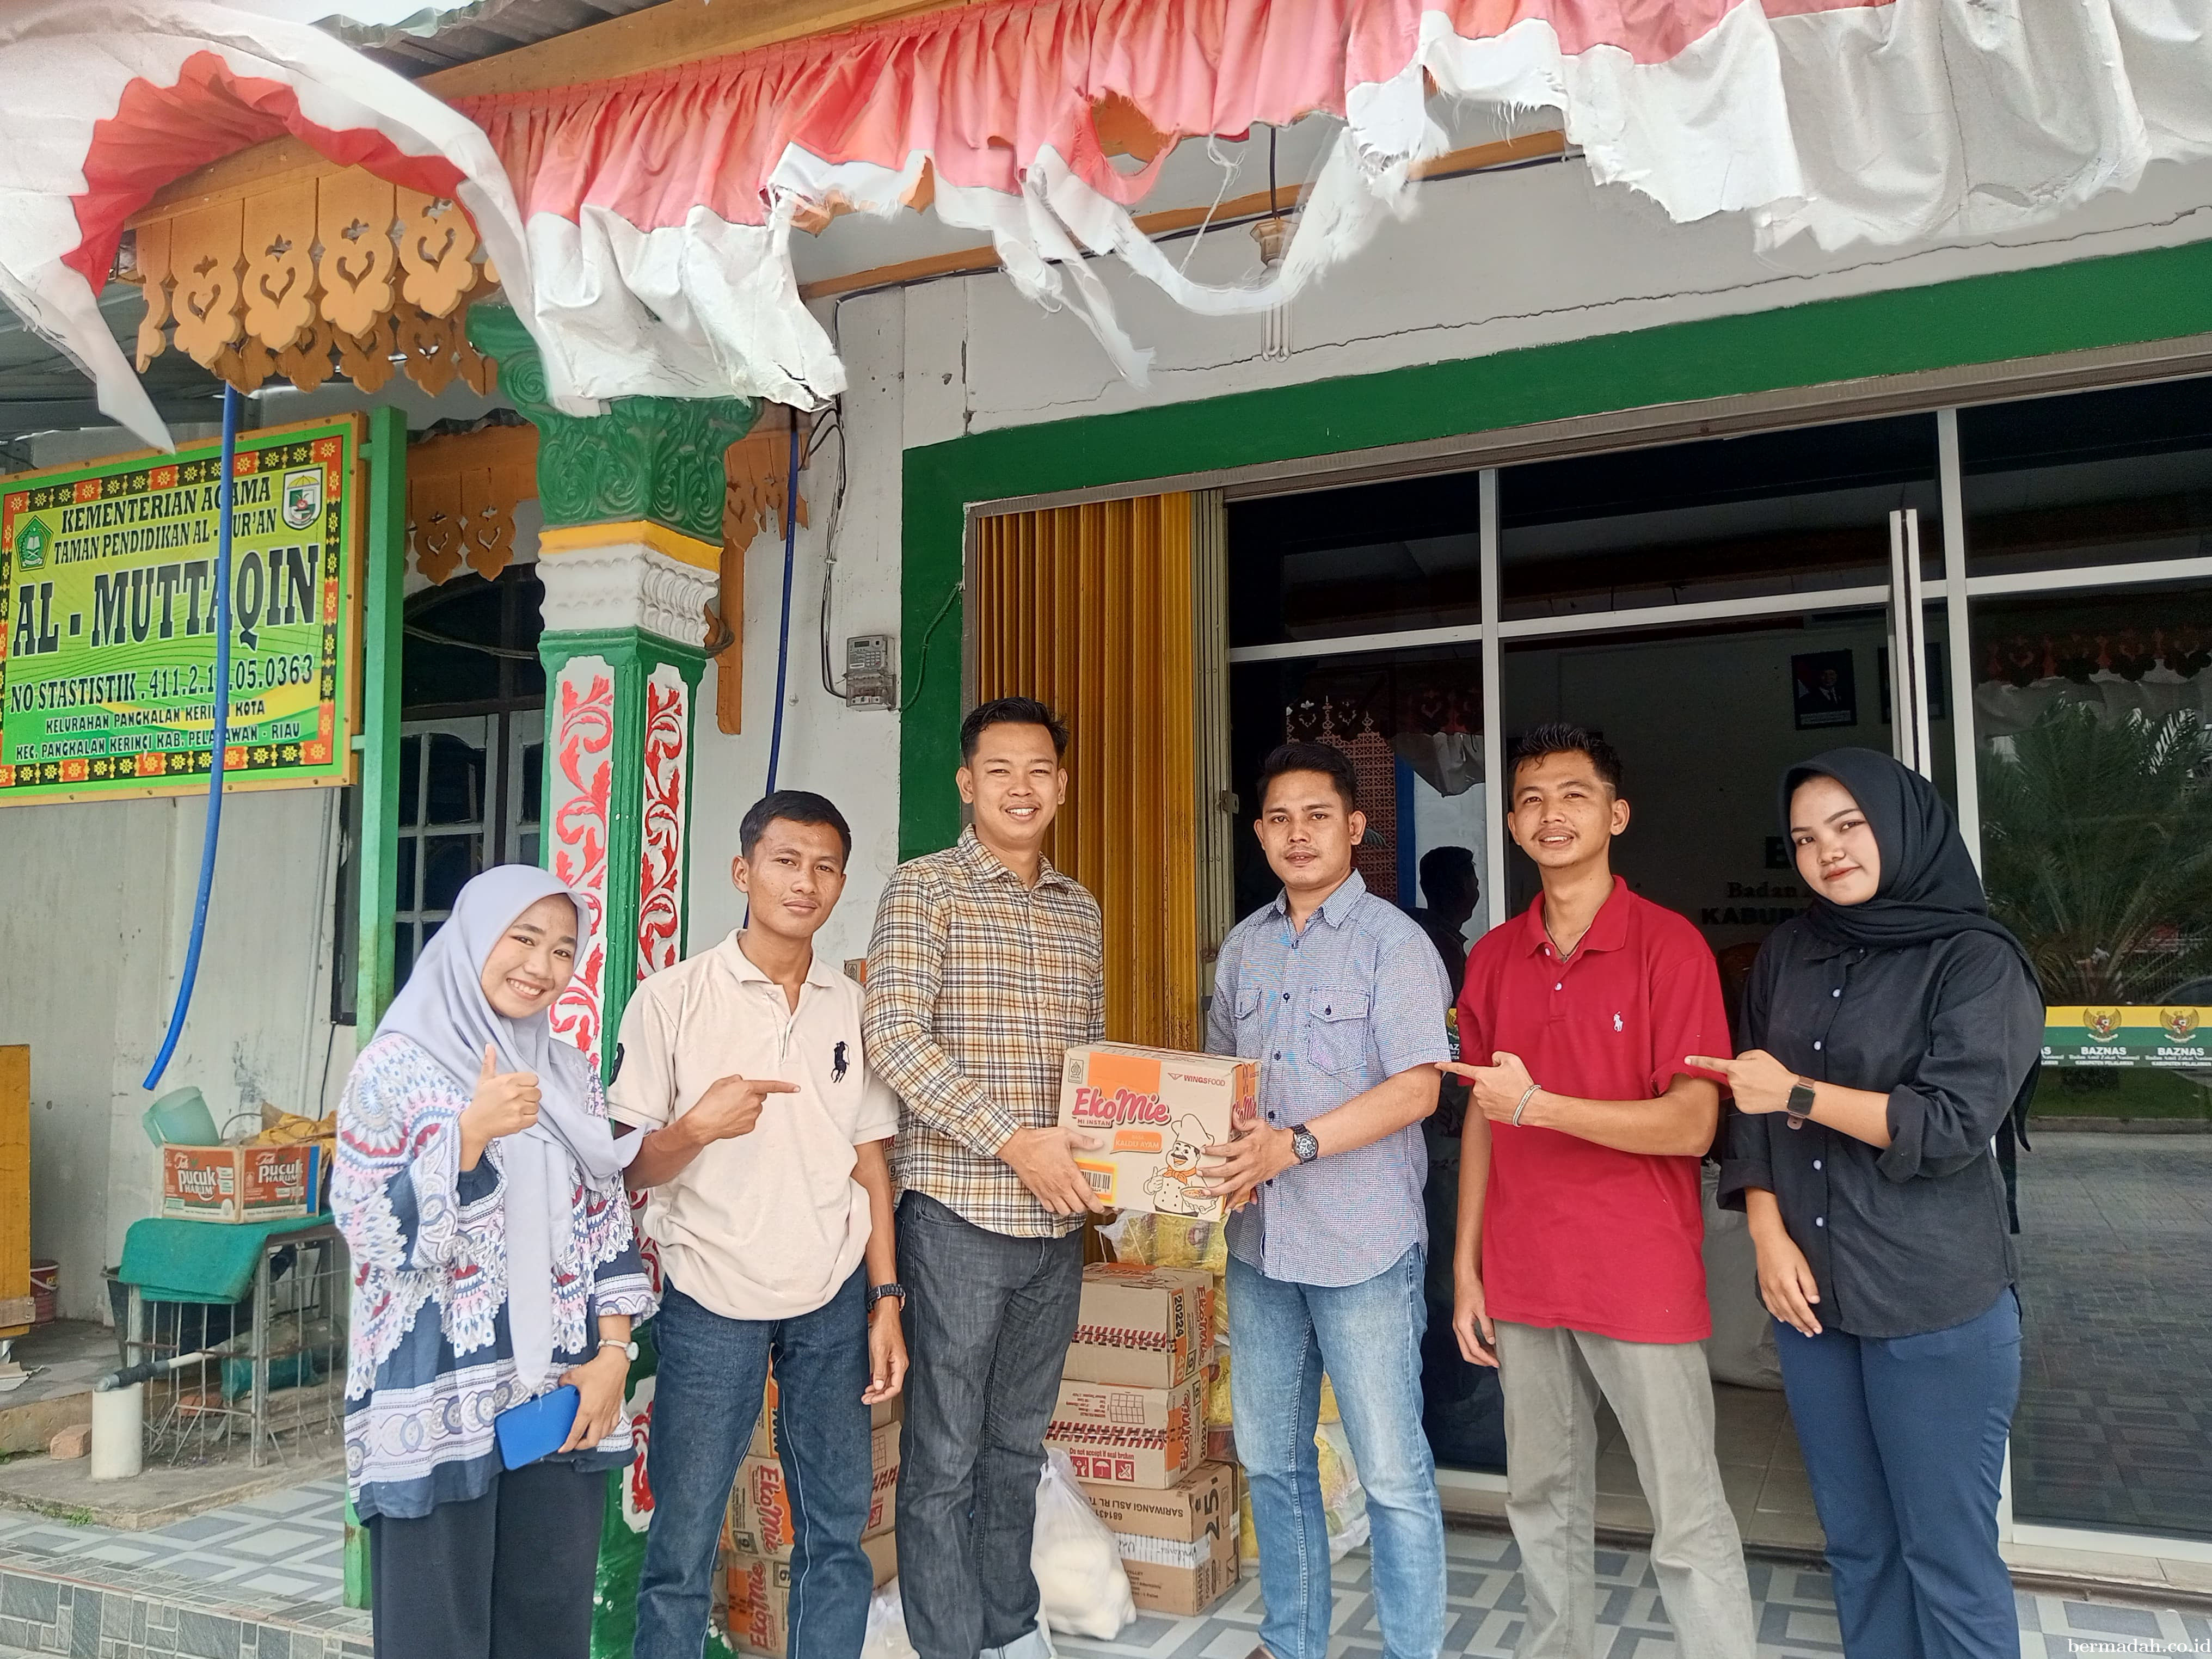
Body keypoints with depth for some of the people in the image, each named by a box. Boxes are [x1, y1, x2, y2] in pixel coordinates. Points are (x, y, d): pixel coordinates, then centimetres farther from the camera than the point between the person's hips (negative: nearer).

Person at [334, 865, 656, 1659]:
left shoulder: (571, 1074, 10)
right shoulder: (396, 1065, -4)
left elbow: (607, 1224, 11)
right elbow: (368, 1230, -10)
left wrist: (614, 1354, 0)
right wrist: (473, 1132, -21)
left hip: (563, 1397, 4)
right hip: (438, 1401, -4)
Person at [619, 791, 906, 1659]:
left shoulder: (853, 1008, 5)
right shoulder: (672, 999, -5)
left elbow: (871, 1164, 9)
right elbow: (628, 1168, -4)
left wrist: (885, 1301, 4)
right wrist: (698, 1127, -23)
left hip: (833, 1301, 3)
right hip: (711, 1300, -3)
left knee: (838, 1528, 10)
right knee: (683, 1538, 4)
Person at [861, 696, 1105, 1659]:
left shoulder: (1081, 910, 12)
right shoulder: (925, 888, -6)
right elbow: (892, 1037, -16)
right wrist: (1014, 1139, -21)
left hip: (1057, 1217, 6)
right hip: (959, 1209, -6)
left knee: (1019, 1442, 19)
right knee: (945, 1454, 6)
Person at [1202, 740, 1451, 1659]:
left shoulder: (1392, 941, -8)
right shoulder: (1244, 946, 10)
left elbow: (1416, 1088, -15)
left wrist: (1294, 1144, -25)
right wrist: (1218, 1151, -2)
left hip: (1363, 1246, -6)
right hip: (1259, 1240, 6)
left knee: (1392, 1471, 3)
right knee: (1271, 1459, 16)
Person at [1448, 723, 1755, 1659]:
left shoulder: (1669, 946, -8)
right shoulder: (1493, 957, 7)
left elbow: (1690, 1126, -13)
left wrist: (1540, 1105, -22)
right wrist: (1466, 1268, 9)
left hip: (1642, 1281, -4)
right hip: (1521, 1281, 5)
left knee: (1688, 1519, 3)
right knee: (1544, 1500, 15)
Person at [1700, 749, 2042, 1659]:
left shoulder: (1978, 960, -7)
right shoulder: (1788, 953, 8)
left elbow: (1952, 1127, -14)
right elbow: (1749, 1107, 8)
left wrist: (1798, 1093, -12)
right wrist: (1769, 1234, -4)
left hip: (1937, 1307, -4)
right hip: (1812, 1291, 5)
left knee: (1947, 1554, 4)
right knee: (1856, 1541, 14)